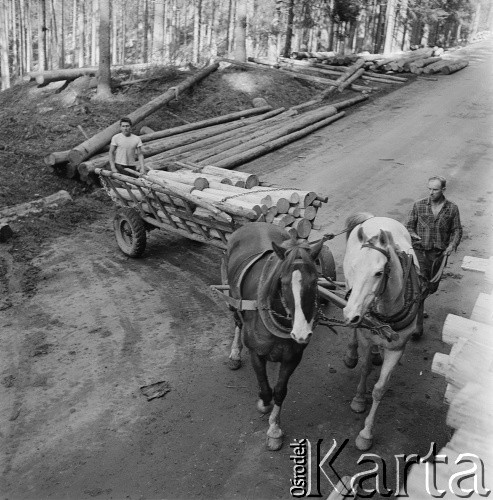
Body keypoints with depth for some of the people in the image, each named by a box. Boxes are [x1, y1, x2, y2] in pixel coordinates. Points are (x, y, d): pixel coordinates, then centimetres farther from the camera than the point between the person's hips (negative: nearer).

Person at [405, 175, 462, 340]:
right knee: (420, 286, -11)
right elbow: (409, 226, 4)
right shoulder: (419, 206, -2)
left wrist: (452, 245, -10)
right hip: (419, 250, -2)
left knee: (431, 287, 16)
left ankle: (416, 304, 50)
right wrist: (413, 235, -18)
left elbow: (457, 230, 7)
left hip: (439, 253, 2)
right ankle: (418, 325, -6)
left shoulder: (452, 209, 0)